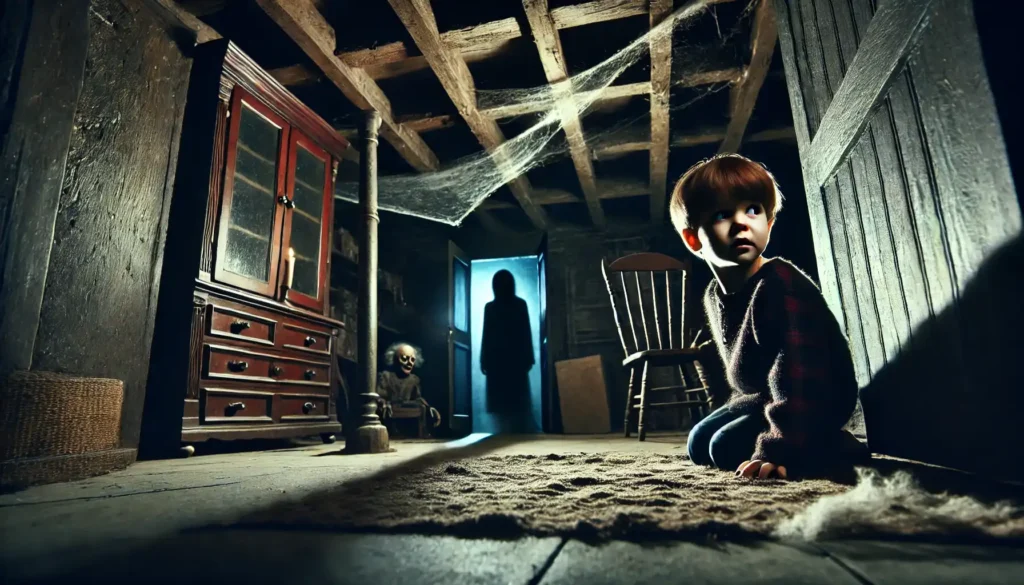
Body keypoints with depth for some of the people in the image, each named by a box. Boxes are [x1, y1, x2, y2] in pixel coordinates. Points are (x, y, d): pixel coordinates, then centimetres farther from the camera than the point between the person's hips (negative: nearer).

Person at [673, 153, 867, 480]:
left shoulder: (781, 285, -29)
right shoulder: (715, 295, -3)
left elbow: (798, 375, -35)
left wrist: (782, 448, -38)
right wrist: (743, 405, 16)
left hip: (816, 402, -8)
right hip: (763, 397, 9)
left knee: (728, 447, -21)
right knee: (698, 444, 12)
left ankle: (838, 450, -4)